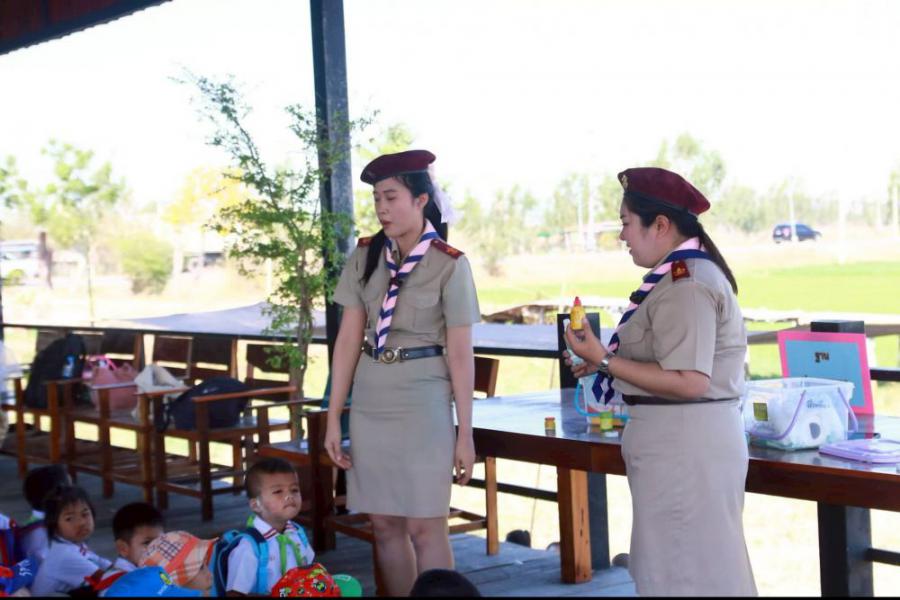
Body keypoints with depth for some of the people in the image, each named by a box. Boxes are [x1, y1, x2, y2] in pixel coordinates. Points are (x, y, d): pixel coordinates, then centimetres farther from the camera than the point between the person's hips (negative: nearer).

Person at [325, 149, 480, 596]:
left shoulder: (450, 265, -8)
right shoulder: (365, 257, 2)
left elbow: (460, 352, -7)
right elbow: (349, 337, 2)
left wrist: (465, 432, -7)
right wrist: (334, 417, 1)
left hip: (423, 402, -4)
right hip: (370, 402, 4)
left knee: (425, 526, -1)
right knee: (384, 525, 10)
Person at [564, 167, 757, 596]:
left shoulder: (686, 286, -19)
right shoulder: (687, 274, 14)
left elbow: (689, 382, -26)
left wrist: (605, 361, -21)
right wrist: (609, 362, 14)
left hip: (684, 444, -11)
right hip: (683, 438, 11)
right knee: (699, 565, 16)